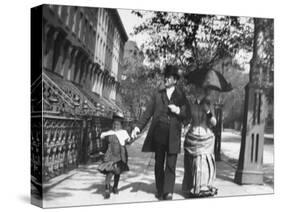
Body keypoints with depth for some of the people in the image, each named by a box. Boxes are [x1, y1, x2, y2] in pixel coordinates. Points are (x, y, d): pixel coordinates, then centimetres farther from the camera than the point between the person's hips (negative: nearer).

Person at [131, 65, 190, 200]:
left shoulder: (181, 96, 8)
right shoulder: (157, 94, 11)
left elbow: (186, 115, 9)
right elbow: (148, 112, 8)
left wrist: (178, 110, -12)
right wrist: (138, 127, -3)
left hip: (173, 135, -2)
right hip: (159, 134, 2)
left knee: (171, 165, -6)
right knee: (159, 163, 9)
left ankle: (168, 192, -7)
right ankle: (159, 191, 19)